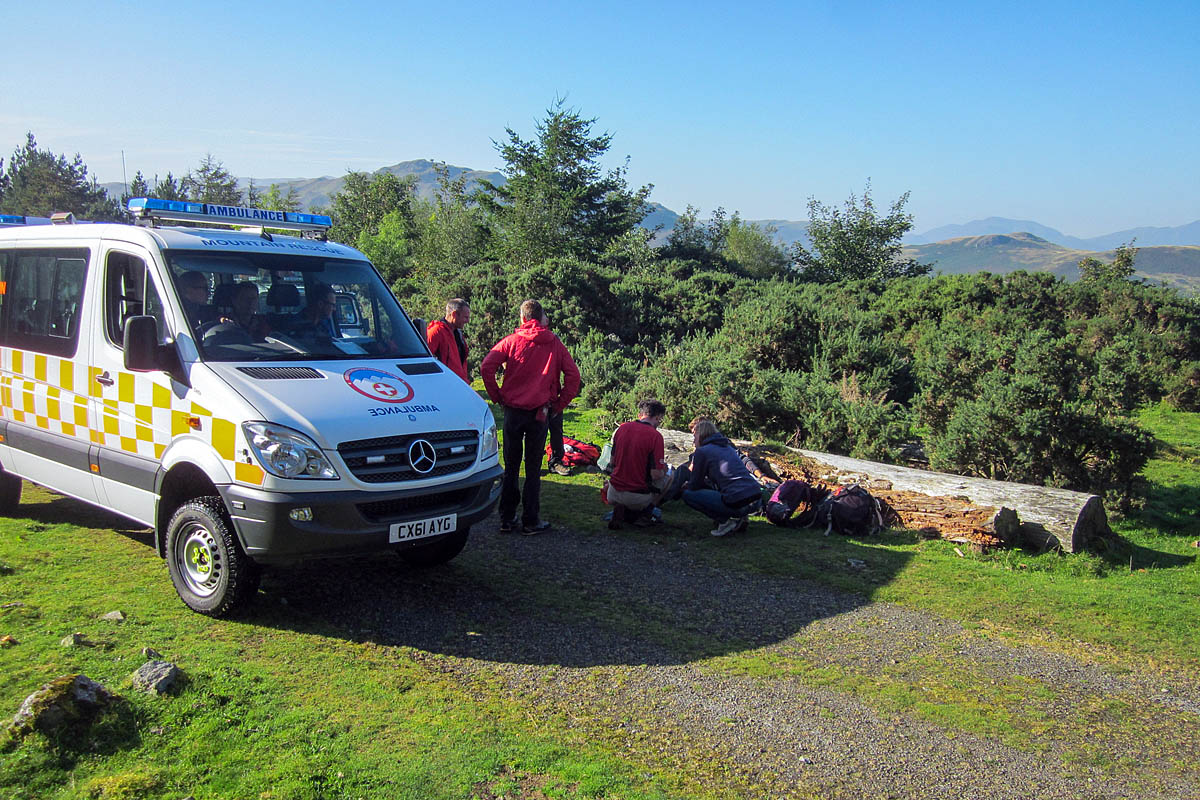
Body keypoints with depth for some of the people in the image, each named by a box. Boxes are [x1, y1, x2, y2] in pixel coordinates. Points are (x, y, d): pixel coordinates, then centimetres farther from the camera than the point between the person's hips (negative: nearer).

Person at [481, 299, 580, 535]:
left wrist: (497, 397, 0)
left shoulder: (511, 341, 0)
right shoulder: (554, 344, 3)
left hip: (513, 410, 0)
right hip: (540, 413, 0)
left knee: (511, 467, 10)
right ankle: (531, 520, 9)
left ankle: (507, 518, 15)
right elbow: (573, 375, -2)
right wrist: (558, 404, 4)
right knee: (533, 468, 7)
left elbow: (486, 368, -10)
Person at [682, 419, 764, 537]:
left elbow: (694, 486, 7)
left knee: (688, 494, 5)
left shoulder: (702, 451, 1)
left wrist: (687, 486, 30)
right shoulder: (728, 447, 23)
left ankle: (725, 521, -3)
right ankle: (739, 518, 15)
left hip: (737, 503, -8)